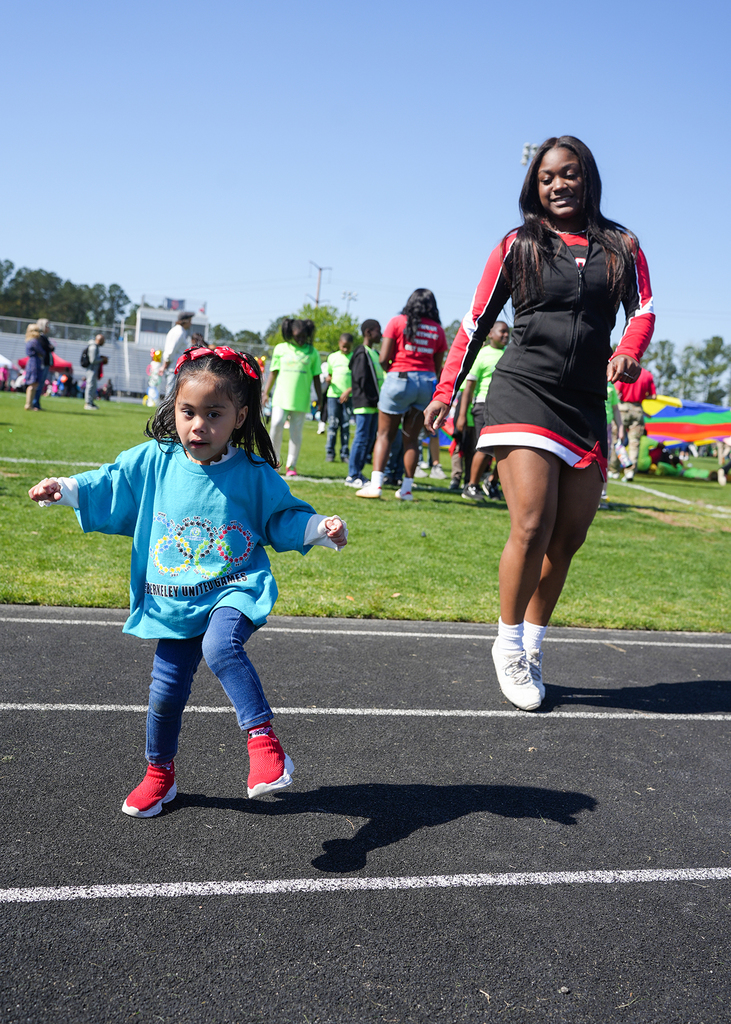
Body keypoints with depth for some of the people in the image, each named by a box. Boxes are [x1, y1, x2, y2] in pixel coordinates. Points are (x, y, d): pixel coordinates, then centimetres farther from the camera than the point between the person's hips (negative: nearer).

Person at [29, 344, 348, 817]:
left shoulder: (254, 475, -7)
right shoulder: (155, 462, -1)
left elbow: (283, 518, 3)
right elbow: (108, 486, 12)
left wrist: (322, 528, -12)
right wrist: (63, 488, 2)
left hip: (235, 589, -3)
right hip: (175, 600, 4)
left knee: (221, 646, -35)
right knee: (167, 689, 9)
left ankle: (263, 739, -27)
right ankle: (160, 773, 32)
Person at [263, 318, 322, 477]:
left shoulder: (312, 352, 7)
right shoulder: (281, 349, 7)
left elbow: (316, 376, 10)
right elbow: (273, 372, 11)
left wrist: (319, 397, 8)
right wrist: (266, 393, 9)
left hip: (301, 399, 0)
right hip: (281, 396, 0)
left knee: (296, 433, 1)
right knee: (277, 424, -15)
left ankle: (291, 465, 11)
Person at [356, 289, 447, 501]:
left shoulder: (398, 322, 0)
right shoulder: (438, 330, 9)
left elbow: (383, 359, -5)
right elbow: (437, 367, 8)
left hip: (399, 379, -3)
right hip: (426, 383, 3)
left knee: (385, 434, 3)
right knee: (412, 438, 9)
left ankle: (375, 485, -7)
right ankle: (407, 489, 8)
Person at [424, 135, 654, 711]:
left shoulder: (622, 247, 13)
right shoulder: (518, 246, 8)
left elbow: (644, 310, 4)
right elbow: (476, 323, 10)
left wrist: (628, 352, -19)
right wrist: (447, 390, 5)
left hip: (586, 408, 3)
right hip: (523, 394, -3)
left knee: (569, 537, 5)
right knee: (533, 527, -15)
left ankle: (533, 646, 22)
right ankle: (509, 645, 5)